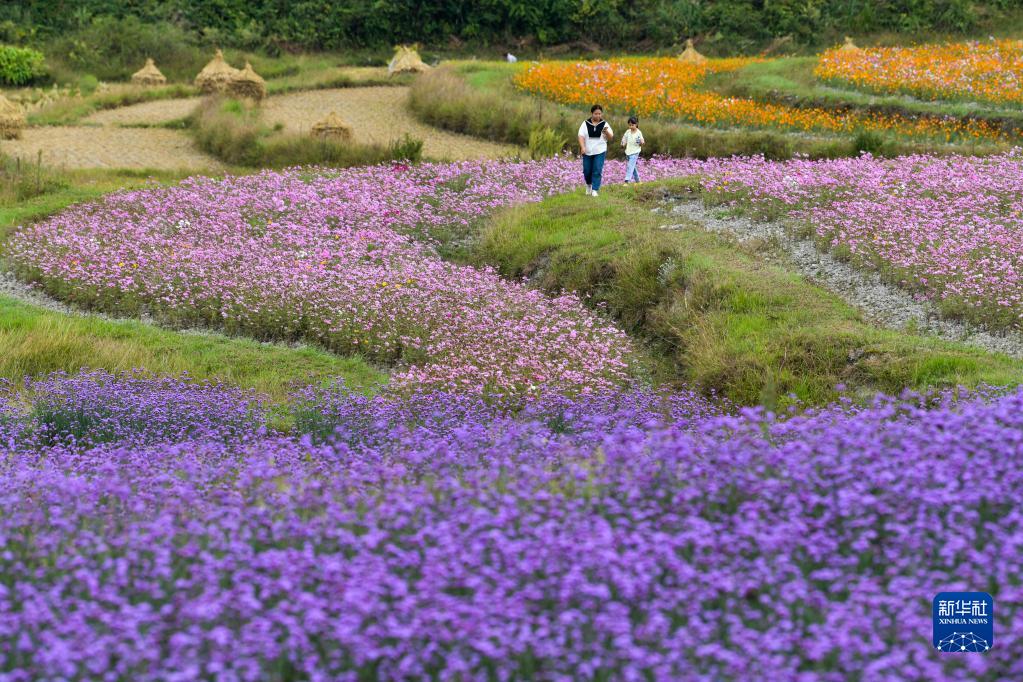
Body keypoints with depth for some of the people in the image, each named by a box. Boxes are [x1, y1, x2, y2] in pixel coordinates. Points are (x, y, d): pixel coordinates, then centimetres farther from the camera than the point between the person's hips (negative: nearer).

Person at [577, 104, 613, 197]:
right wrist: (582, 147, -20)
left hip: (600, 152, -1)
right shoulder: (585, 124, -1)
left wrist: (606, 132, -21)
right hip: (587, 152, 1)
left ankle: (594, 190, -7)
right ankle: (588, 185, 36)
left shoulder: (604, 124, 1)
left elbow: (611, 138, 0)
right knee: (587, 171, 8)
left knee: (597, 171, -10)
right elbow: (581, 136, -6)